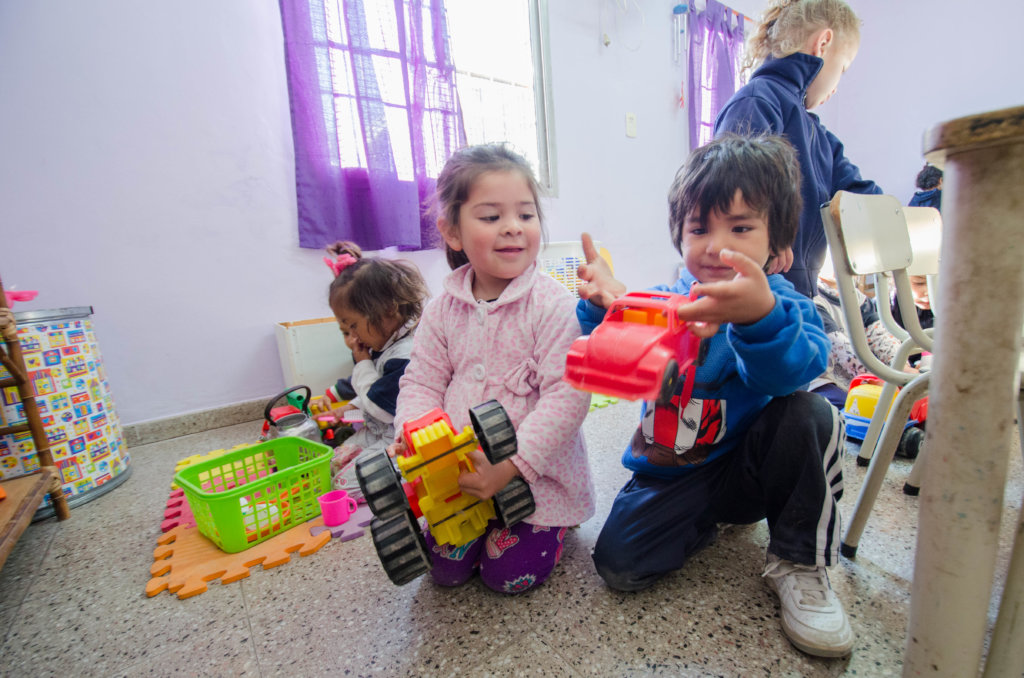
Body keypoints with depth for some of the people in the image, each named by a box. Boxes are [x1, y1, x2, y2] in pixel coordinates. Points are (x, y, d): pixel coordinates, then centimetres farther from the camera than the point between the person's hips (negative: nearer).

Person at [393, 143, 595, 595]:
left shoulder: (552, 304, -18)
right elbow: (422, 382, 1)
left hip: (535, 470, -3)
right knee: (446, 569, 7)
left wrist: (512, 464, -26)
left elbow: (566, 395, -21)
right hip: (459, 472, 4)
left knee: (510, 573, -2)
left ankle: (552, 523, 27)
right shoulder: (443, 309, -3)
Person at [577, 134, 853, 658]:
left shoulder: (784, 306, -10)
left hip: (748, 466, 0)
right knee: (617, 562, -17)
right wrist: (600, 309, -40)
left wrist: (760, 315, -56)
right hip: (672, 475, 1)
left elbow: (788, 373, -34)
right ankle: (709, 521, 13)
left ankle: (799, 563, -5)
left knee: (810, 414, -28)